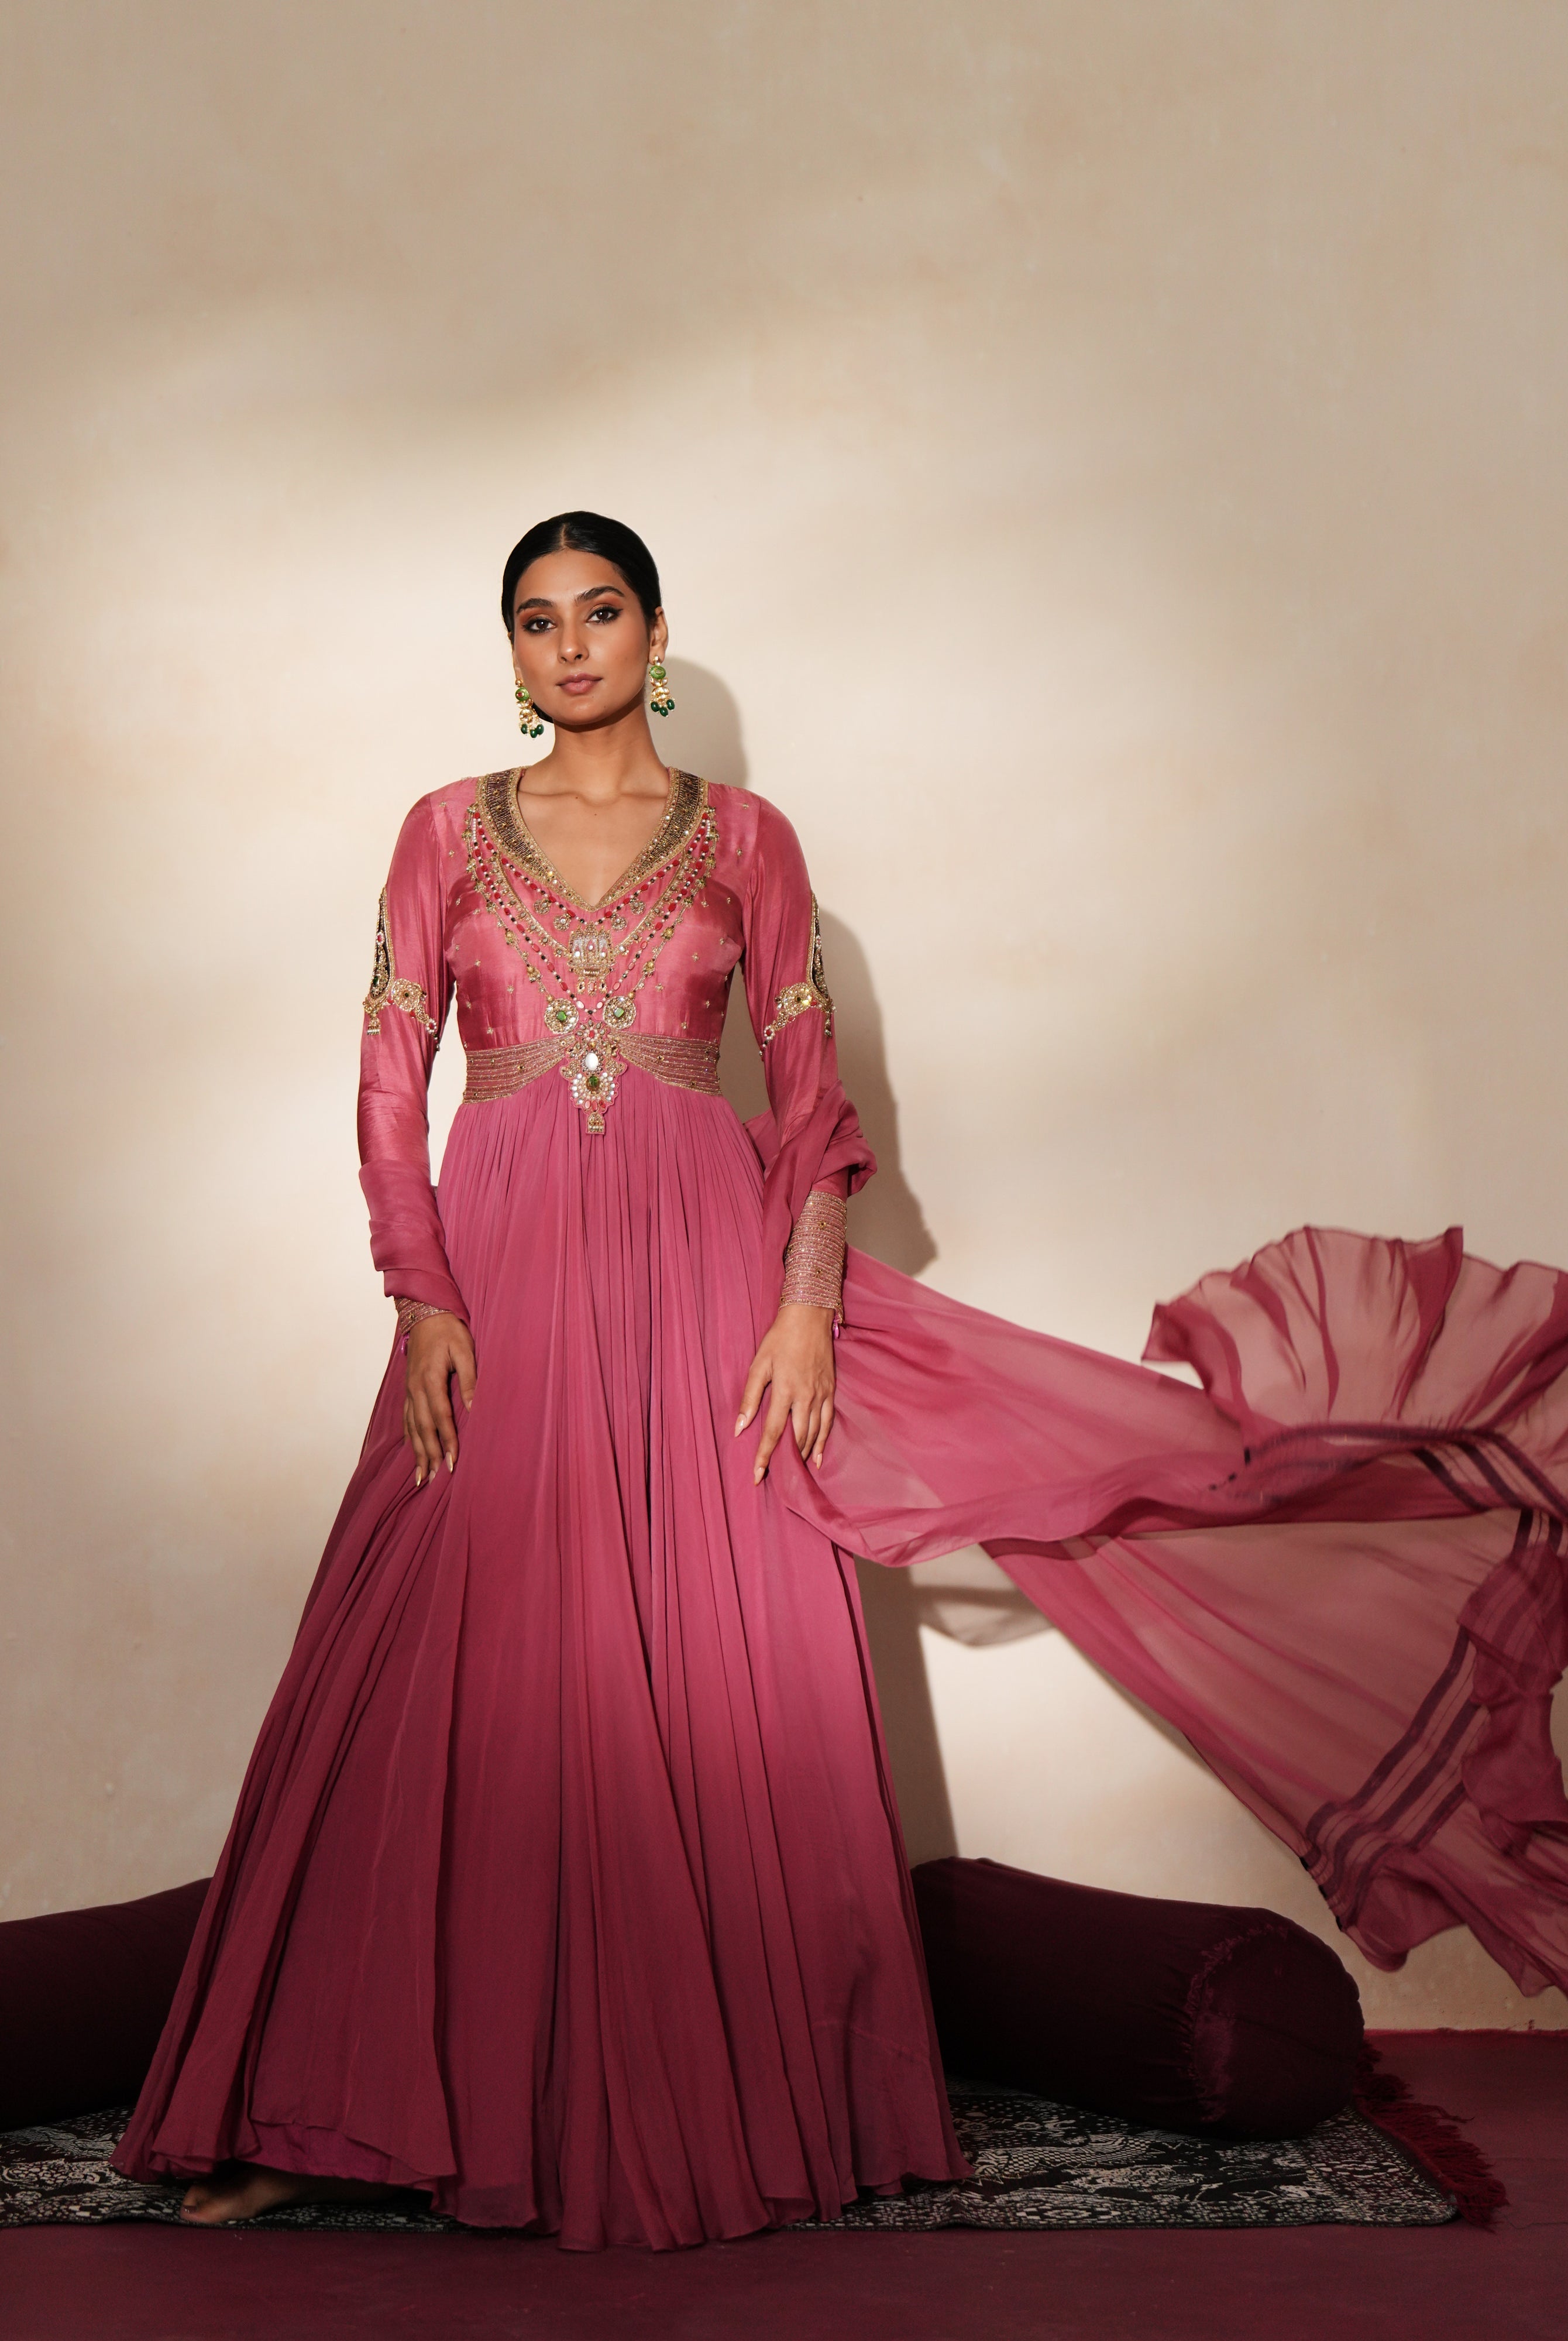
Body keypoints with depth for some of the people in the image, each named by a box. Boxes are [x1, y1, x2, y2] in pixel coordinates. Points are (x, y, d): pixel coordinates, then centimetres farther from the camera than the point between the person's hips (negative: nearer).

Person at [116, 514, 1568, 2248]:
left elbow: (810, 1089, 6)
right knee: (457, 1684, -3)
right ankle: (357, 2105, 6)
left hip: (701, 1266, 0)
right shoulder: (447, 833, 10)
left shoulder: (746, 840, 9)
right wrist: (422, 1302, -6)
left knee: (718, 1674, -1)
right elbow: (390, 1080, 5)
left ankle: (728, 2100, 10)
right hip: (502, 1271, 0)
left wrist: (805, 1303, -6)